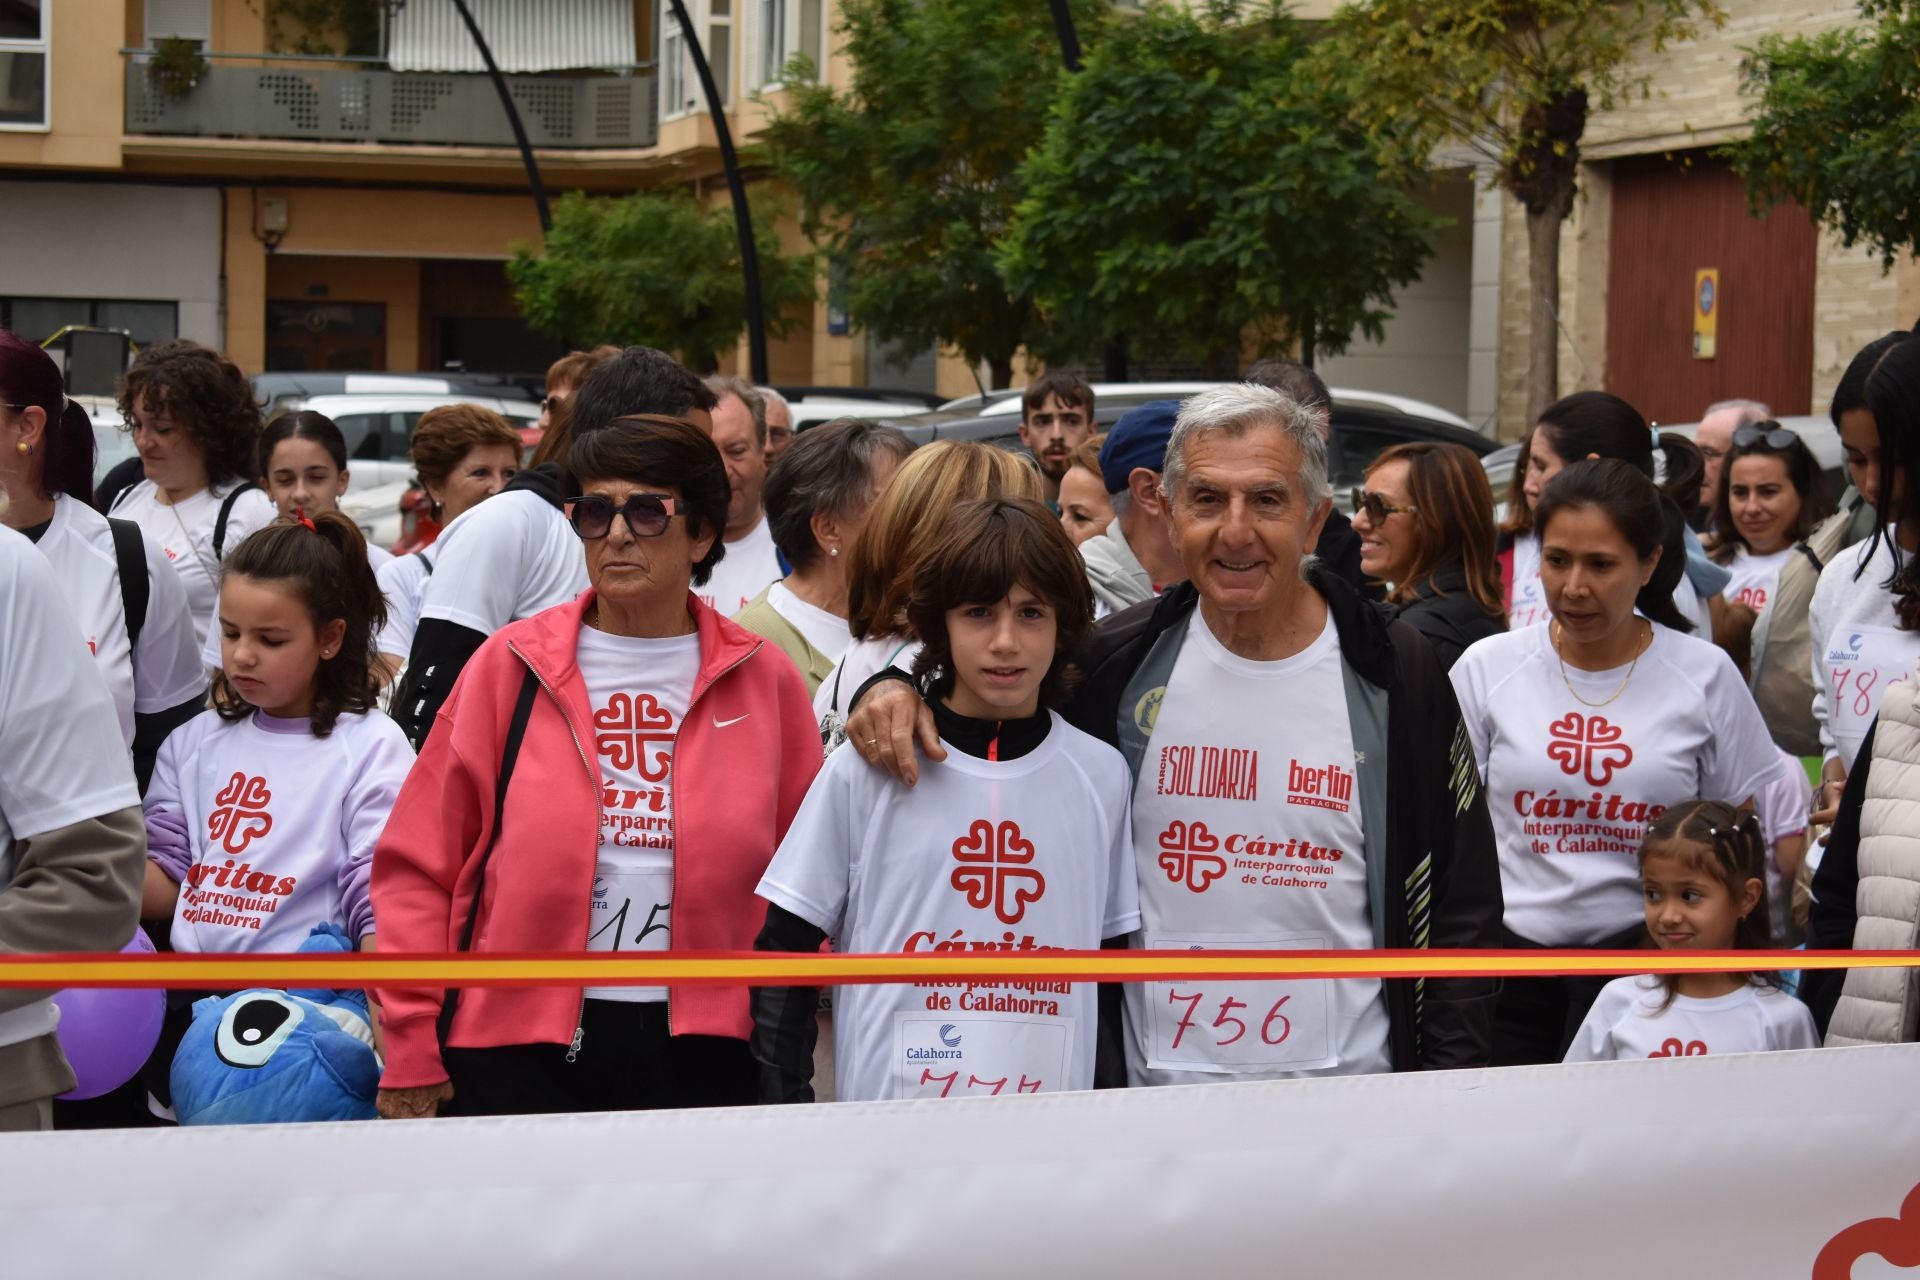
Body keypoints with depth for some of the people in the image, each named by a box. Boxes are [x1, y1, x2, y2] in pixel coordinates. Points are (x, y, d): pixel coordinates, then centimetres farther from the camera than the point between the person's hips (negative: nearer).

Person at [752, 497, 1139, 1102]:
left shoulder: (1102, 776, 4)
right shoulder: (866, 770, -3)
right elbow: (783, 955, 0)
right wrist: (789, 1122, -8)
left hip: (1052, 1130, 2)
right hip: (883, 1119, -2)